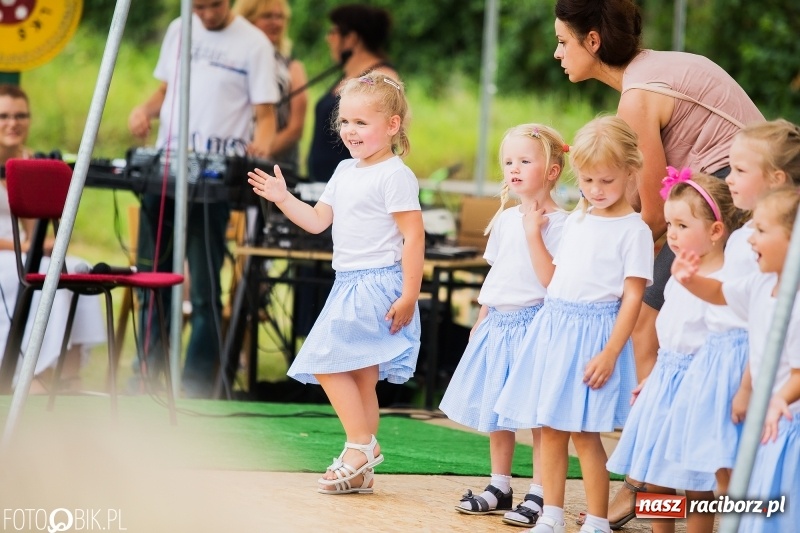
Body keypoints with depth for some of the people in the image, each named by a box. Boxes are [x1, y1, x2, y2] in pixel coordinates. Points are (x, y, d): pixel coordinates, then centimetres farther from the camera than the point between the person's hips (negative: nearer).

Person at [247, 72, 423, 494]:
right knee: (360, 377, 11)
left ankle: (361, 444, -7)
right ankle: (362, 469, 17)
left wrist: (409, 295, -19)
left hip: (378, 284, -9)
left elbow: (413, 236, -15)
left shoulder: (395, 175, -12)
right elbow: (317, 221, 15)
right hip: (349, 285, 9)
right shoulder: (345, 172, 15)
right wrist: (283, 199, -1)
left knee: (325, 359, -14)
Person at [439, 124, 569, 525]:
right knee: (495, 411, 13)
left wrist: (534, 233, -21)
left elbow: (552, 280, -19)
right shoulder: (506, 218, 12)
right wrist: (480, 320, 19)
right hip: (497, 324, 8)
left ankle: (539, 495, 0)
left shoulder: (557, 223, -11)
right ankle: (499, 488, 25)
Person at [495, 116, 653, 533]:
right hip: (554, 326, 7)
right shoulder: (576, 220, 13)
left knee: (584, 432, -6)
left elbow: (633, 296, -12)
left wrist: (610, 353, -16)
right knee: (550, 428, 8)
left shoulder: (633, 230, -8)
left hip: (594, 332, -7)